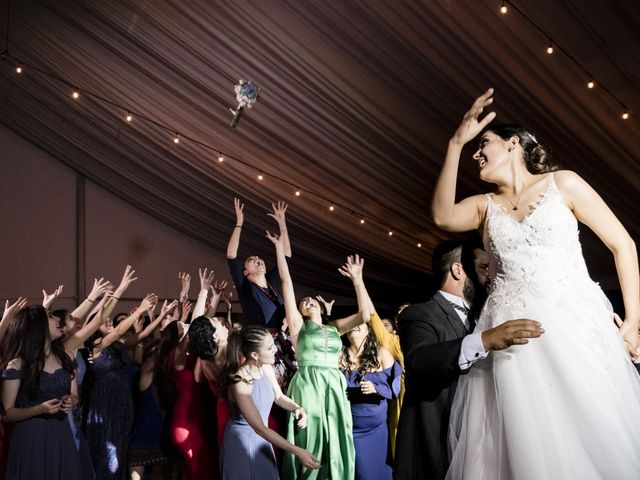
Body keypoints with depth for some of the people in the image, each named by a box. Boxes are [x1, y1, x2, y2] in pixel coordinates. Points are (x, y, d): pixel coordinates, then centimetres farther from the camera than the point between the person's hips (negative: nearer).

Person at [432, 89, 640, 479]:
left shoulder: (562, 183, 8)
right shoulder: (484, 206, 15)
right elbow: (443, 216, -8)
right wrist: (456, 144, -9)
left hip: (576, 326, -2)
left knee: (601, 438, -4)